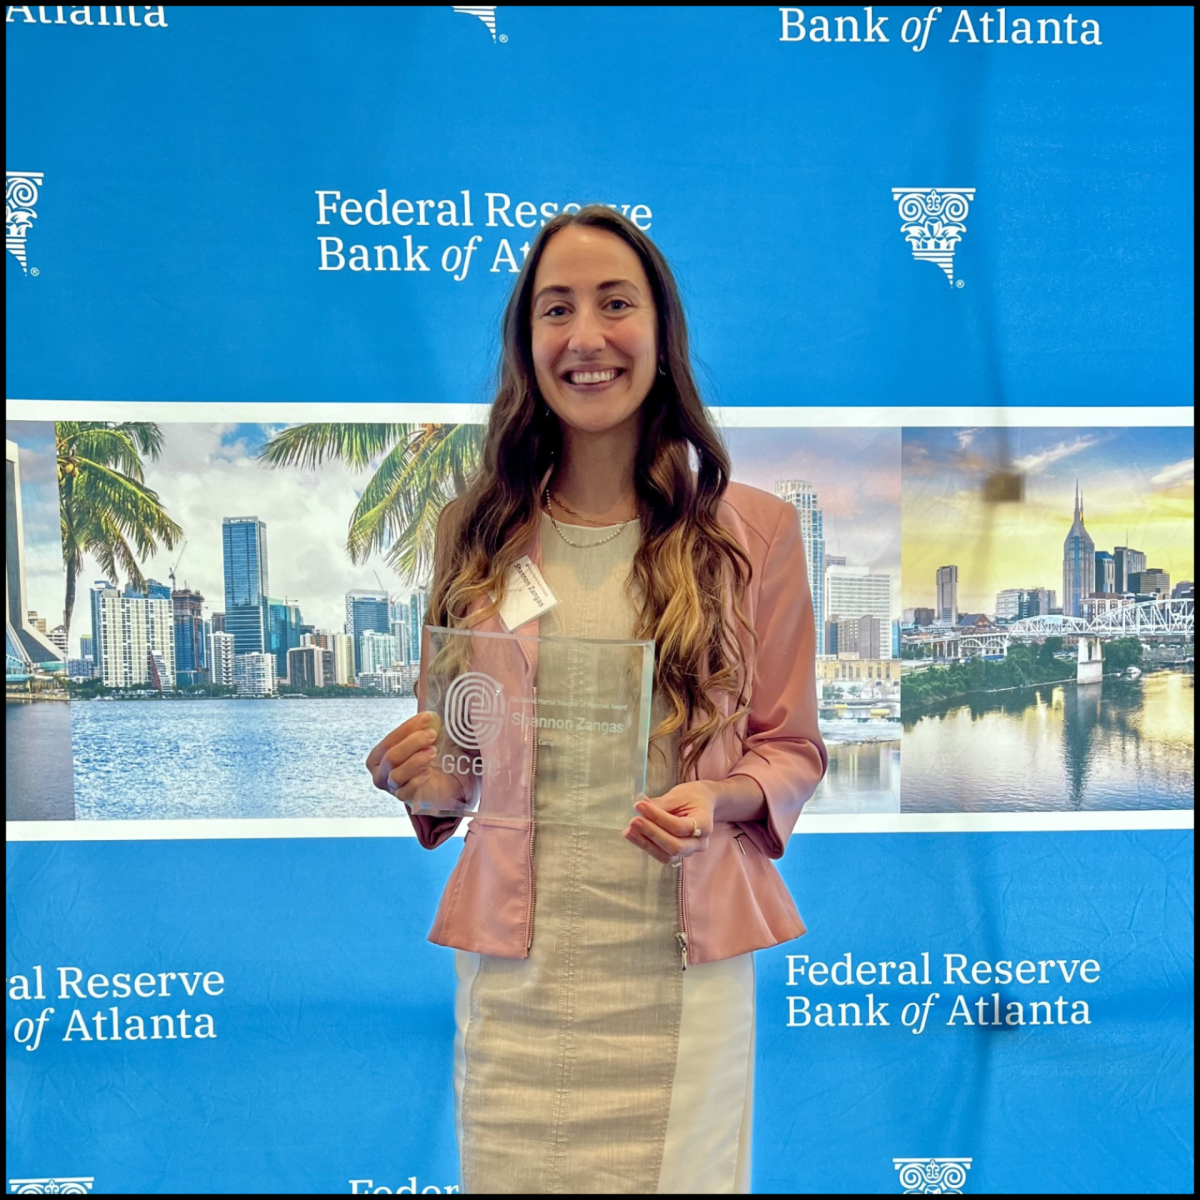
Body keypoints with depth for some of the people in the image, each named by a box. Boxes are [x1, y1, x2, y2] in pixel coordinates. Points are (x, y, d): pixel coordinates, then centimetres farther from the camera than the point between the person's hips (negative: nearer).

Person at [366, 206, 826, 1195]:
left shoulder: (753, 530, 0)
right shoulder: (478, 533, 4)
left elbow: (791, 746, 6)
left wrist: (719, 800, -14)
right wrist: (412, 770, -7)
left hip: (680, 965, -1)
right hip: (515, 964, 1)